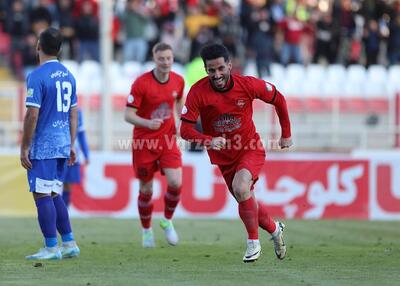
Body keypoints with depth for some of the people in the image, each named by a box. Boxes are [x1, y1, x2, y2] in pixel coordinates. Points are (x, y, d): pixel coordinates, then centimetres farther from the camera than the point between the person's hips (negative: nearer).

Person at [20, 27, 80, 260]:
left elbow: (32, 115, -16)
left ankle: (52, 248, -2)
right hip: (62, 145, 8)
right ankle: (69, 244, 15)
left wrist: (25, 148, -10)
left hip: (43, 147, -8)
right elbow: (73, 113, 15)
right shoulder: (68, 75, 11)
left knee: (42, 196, -2)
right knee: (54, 195, 16)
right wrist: (71, 145, 21)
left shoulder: (37, 76, -13)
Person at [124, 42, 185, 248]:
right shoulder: (141, 83, -16)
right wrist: (148, 123, -34)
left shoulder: (178, 81, -2)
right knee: (146, 190, 4)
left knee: (175, 182, -16)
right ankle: (146, 231, 27)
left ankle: (167, 221, 10)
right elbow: (128, 115, -17)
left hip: (168, 140, 3)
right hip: (144, 142, -3)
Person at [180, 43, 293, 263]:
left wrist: (286, 134, 6)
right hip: (223, 156, 3)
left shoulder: (248, 85, -18)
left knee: (240, 188, -29)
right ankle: (274, 229, 42)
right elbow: (185, 129, -21)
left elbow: (278, 100, 0)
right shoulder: (198, 92, -19)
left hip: (250, 148, -3)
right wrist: (208, 141, -39)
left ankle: (253, 242, -12)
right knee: (246, 201, 12)